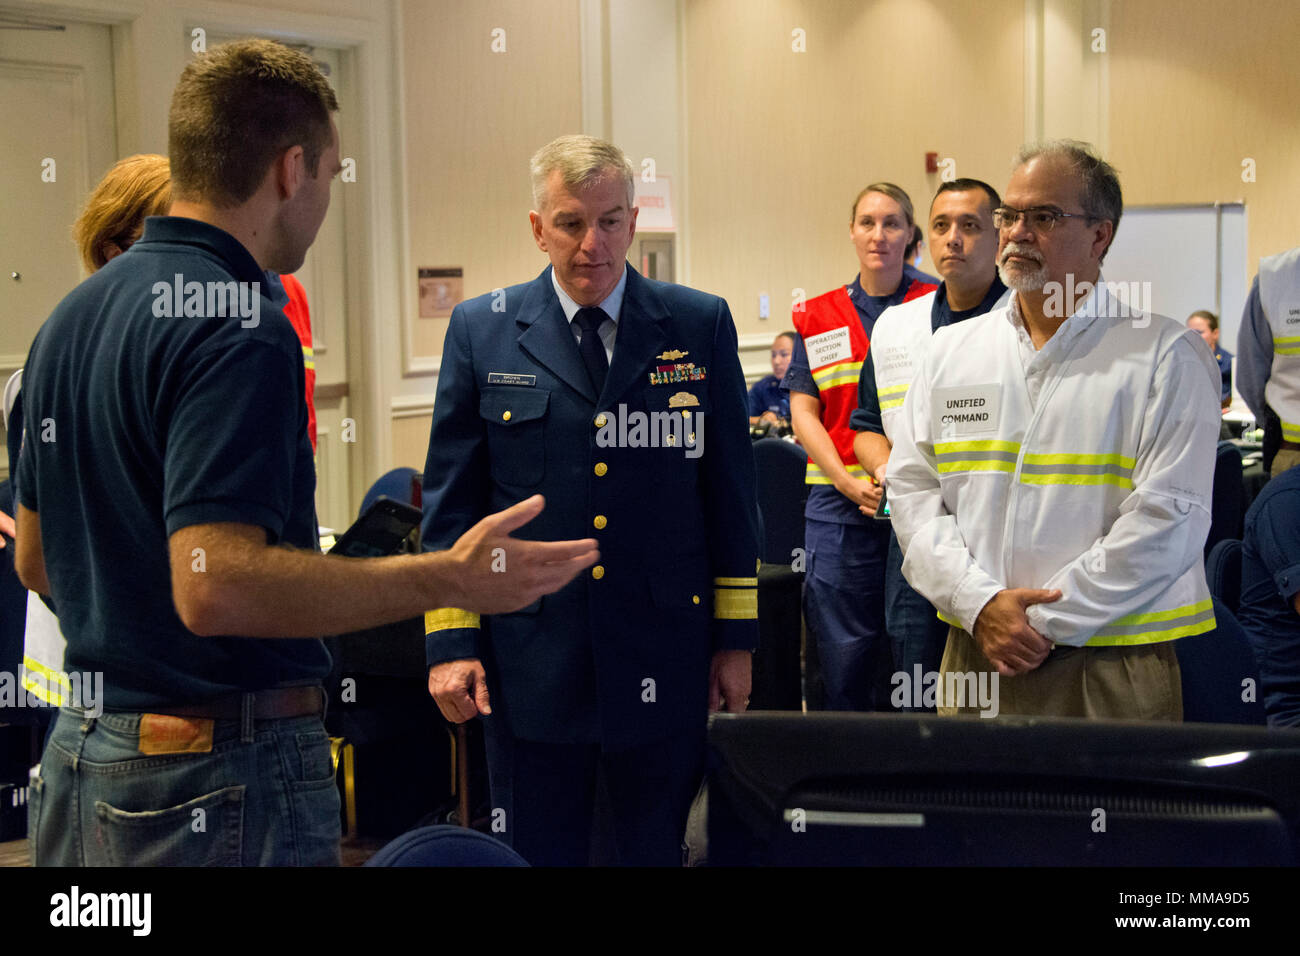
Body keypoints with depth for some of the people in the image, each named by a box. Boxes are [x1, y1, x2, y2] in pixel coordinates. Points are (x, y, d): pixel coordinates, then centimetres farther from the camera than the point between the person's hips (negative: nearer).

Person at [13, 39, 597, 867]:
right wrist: (446, 580, -27)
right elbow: (215, 586, -29)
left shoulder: (73, 317, 9)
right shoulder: (239, 329, -20)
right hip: (224, 769, -9)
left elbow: (36, 560, 15)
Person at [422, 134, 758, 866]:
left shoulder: (700, 326, 3)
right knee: (537, 852, 9)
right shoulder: (481, 331, 2)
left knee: (658, 848, 11)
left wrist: (736, 638, 4)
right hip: (530, 662, 0)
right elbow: (452, 498, 4)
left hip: (663, 664, 1)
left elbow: (731, 489, 6)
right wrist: (450, 641, -2)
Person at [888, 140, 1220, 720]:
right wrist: (980, 603, -9)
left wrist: (1047, 622, -12)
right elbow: (911, 491, 5)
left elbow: (1168, 517, -10)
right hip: (976, 657, 3)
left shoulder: (1166, 356, -2)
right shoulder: (950, 351, 11)